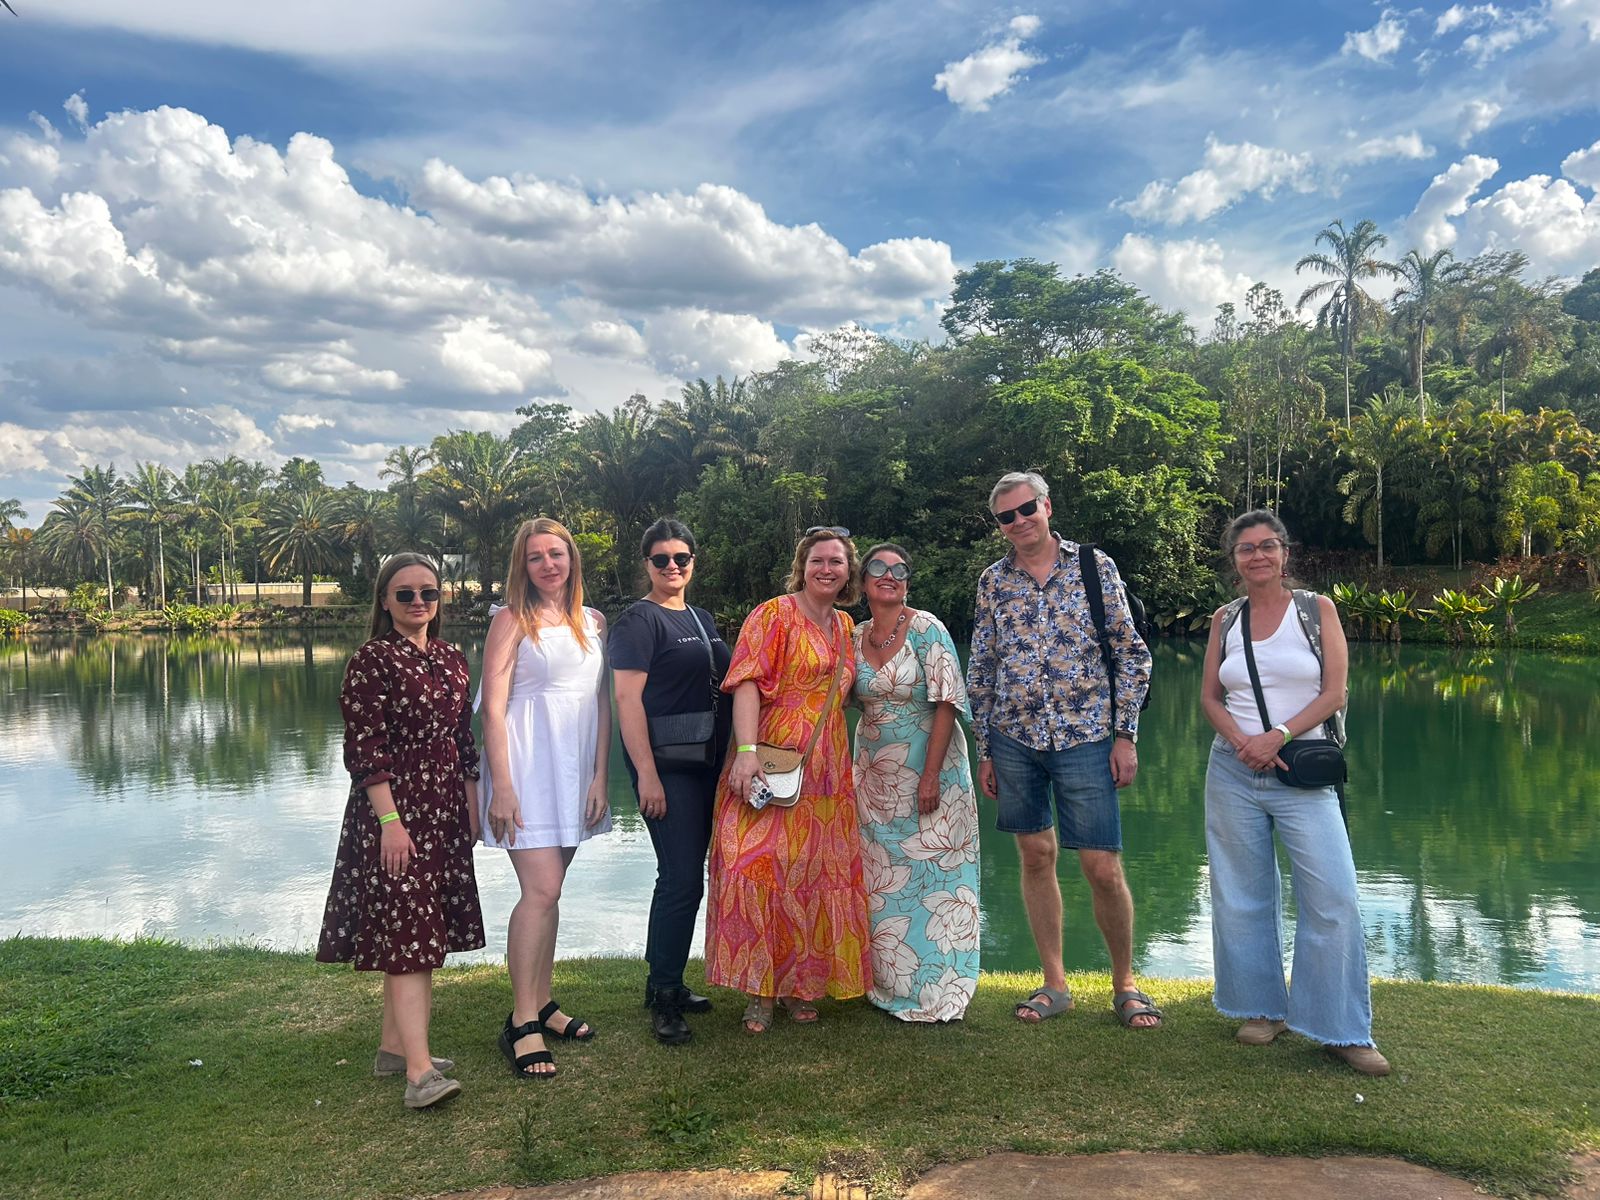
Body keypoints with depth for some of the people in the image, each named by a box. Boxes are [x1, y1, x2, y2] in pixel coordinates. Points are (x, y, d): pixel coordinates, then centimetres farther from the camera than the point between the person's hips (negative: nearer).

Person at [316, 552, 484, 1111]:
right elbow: (366, 749, -14)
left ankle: (394, 1045, 25)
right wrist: (389, 820, -19)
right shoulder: (372, 660, -8)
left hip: (444, 810, 7)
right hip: (394, 809, -7)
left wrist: (472, 808, 14)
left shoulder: (451, 659, 12)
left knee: (422, 935, 13)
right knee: (407, 934, -10)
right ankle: (419, 1072, -12)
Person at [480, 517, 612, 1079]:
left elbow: (602, 703, 11)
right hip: (526, 761, -5)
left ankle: (541, 1003, 24)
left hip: (576, 766, 5)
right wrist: (502, 787, -15)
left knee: (548, 889, 13)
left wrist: (600, 777, 3)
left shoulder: (592, 622, 12)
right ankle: (522, 1023, -2)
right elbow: (493, 707, -8)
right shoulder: (513, 621, -2)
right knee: (541, 891, -11)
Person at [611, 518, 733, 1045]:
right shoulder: (638, 622, -8)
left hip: (707, 765, 8)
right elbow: (627, 698, -16)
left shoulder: (701, 619, 16)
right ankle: (663, 999, 2)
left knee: (684, 877, 13)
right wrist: (646, 773, -22)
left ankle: (667, 982, 25)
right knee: (682, 879, -10)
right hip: (666, 769, -8)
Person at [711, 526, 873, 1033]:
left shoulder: (845, 626, 15)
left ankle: (800, 984, 22)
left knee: (816, 873, 9)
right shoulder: (774, 615, -5)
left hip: (827, 772, 6)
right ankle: (759, 989, 2)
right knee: (762, 867, -11)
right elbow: (747, 682, -15)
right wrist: (747, 750, -26)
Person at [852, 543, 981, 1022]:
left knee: (932, 878, 0)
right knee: (883, 883, 9)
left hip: (929, 770, -5)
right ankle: (890, 983, 23)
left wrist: (930, 775, -18)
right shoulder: (855, 637, 5)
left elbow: (946, 702, -14)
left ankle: (936, 989, 13)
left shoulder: (926, 629, -10)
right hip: (876, 778, 5)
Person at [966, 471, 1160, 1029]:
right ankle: (1054, 984, 23)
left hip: (1084, 736, -3)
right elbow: (981, 671, 11)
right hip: (1014, 738, 3)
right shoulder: (993, 581, 7)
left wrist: (1125, 734, -4)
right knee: (1036, 856, 9)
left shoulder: (1096, 567, 0)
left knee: (1102, 867, -2)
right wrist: (985, 749, 8)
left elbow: (1132, 655, 1)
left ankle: (1125, 982, 19)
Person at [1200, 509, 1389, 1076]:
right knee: (1243, 896, 7)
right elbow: (1210, 696, 8)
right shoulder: (1226, 619, 10)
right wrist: (1243, 741, -10)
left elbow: (1334, 692, -4)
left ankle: (1343, 1030, 6)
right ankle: (1263, 1008, 23)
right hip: (1233, 772, 3)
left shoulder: (1317, 609, 2)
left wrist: (1277, 736, -16)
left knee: (1333, 898, -8)